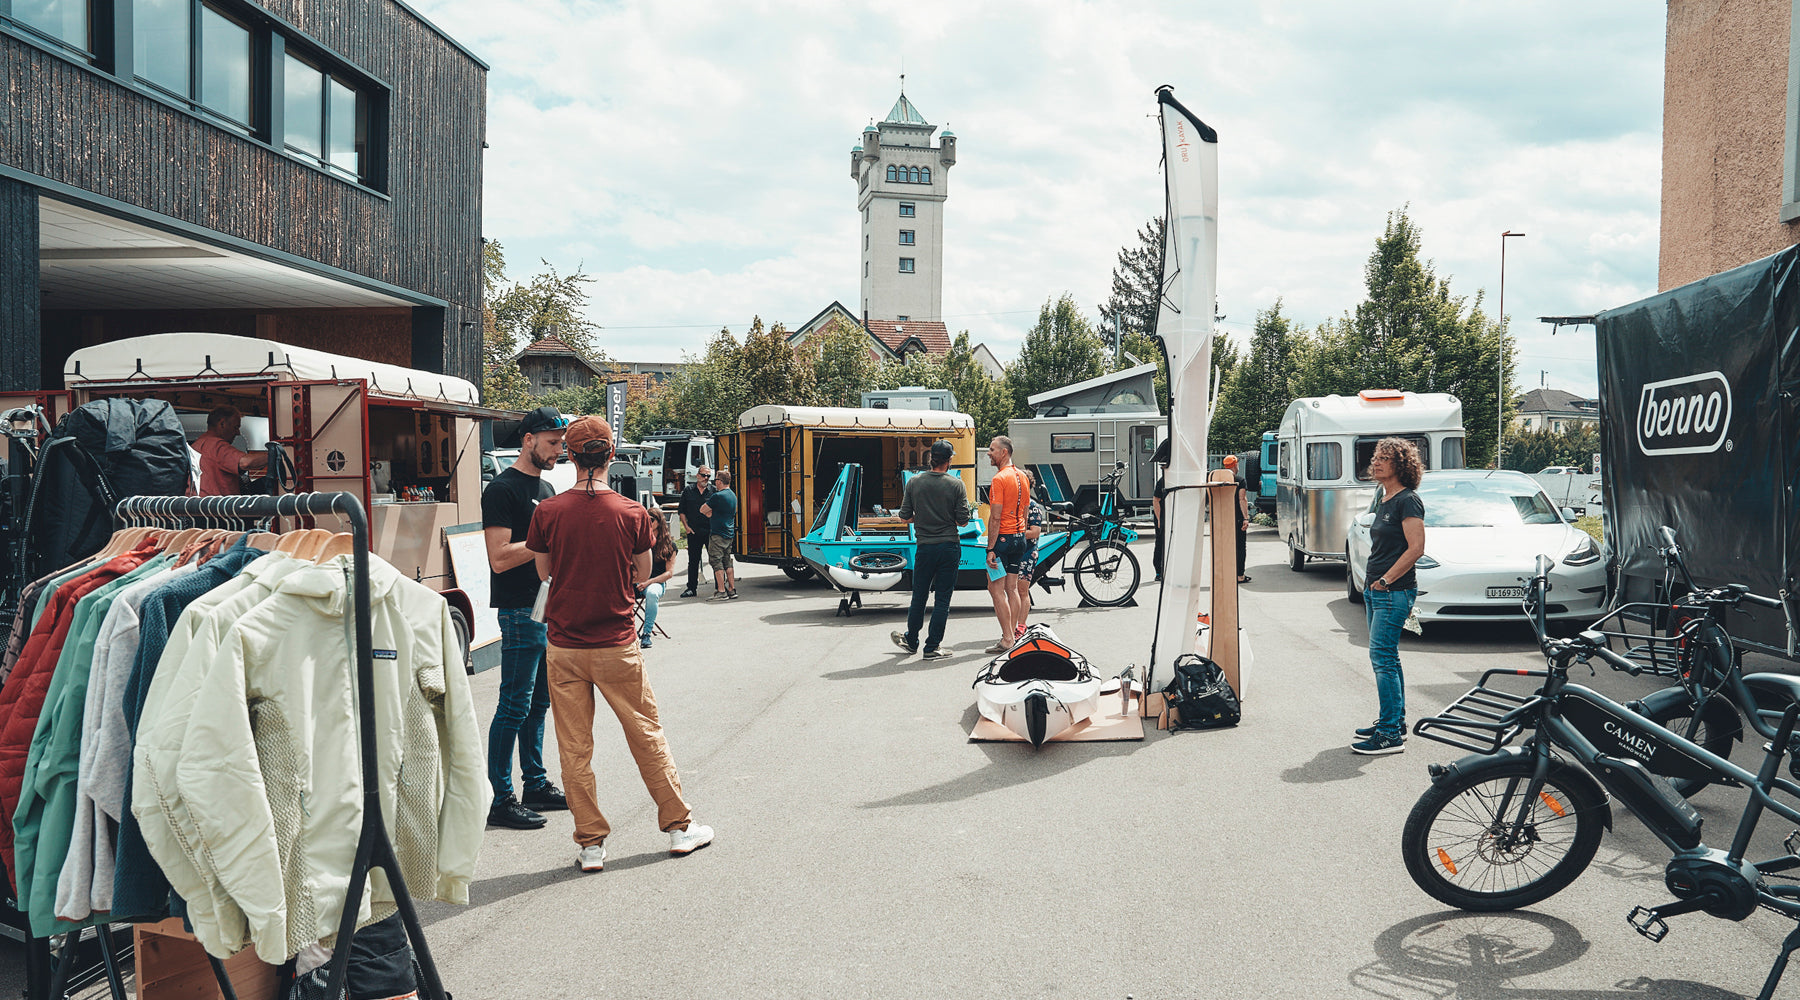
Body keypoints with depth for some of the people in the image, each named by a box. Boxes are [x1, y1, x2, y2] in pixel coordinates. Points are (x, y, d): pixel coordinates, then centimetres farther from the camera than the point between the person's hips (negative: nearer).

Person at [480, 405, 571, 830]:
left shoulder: (546, 488, 16)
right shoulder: (503, 489, -11)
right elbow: (500, 558, -19)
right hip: (521, 612, -9)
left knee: (539, 702, 15)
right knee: (514, 706, -5)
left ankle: (536, 785, 24)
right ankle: (500, 799, 2)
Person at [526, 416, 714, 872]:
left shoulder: (548, 512, -7)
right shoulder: (633, 513, -9)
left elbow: (544, 571, 7)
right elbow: (643, 574, 3)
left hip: (564, 649, 0)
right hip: (618, 646, 0)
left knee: (575, 749, 9)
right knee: (647, 735, 12)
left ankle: (591, 843, 15)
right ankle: (680, 826, 22)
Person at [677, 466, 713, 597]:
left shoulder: (714, 491, 4)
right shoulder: (688, 491, 8)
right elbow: (682, 511, 12)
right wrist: (686, 526, 2)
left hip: (711, 531, -1)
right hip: (693, 532, 1)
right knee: (693, 560, 7)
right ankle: (692, 588, 14)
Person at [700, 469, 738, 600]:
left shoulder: (717, 496, -16)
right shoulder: (733, 496, 12)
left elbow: (703, 510, -8)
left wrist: (709, 513, 12)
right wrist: (712, 513, 6)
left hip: (718, 534, -8)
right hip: (730, 534, 8)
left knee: (716, 562, -3)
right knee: (727, 562, 14)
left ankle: (721, 592, -4)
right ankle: (732, 590, 15)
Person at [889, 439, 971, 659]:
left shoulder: (914, 482, -2)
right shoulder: (957, 485, -7)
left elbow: (905, 517, 1)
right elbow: (963, 521, -7)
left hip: (925, 548, 1)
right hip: (950, 546, -1)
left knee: (919, 597, 14)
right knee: (942, 599, 4)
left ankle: (911, 641, 31)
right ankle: (932, 647, 6)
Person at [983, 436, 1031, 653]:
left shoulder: (999, 479, -15)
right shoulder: (1022, 477, 12)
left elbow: (995, 517, -19)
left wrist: (990, 549, -18)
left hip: (1002, 538, -9)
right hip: (1019, 537, 9)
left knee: (996, 589, -4)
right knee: (1012, 588, 12)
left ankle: (1007, 640, -6)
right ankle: (1014, 635, 15)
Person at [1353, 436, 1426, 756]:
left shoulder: (1408, 501, -13)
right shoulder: (1384, 501, 15)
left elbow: (1416, 548, -20)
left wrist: (1386, 580, -18)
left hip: (1394, 592, -10)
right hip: (1377, 590, 10)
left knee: (1382, 658, -10)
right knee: (1386, 658, 14)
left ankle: (1390, 735, -6)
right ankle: (1395, 722, 24)